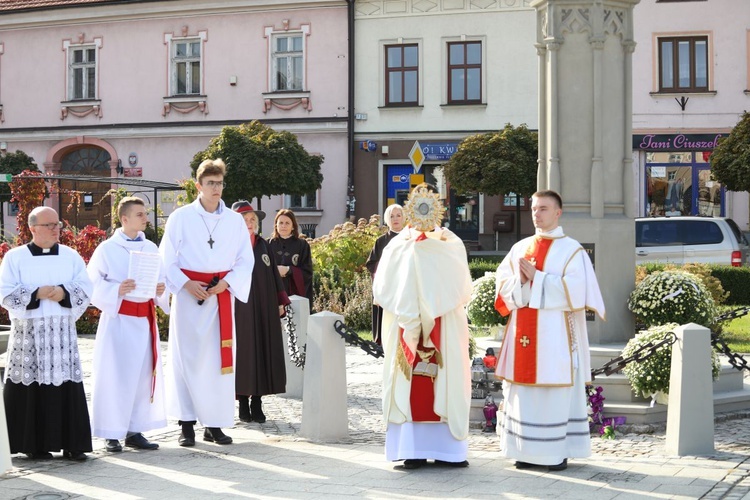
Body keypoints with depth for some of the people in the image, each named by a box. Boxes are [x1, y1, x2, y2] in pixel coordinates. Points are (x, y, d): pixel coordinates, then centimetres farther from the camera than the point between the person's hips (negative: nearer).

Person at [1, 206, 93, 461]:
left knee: (67, 386, -2)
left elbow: (85, 290, 6)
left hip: (62, 331, 2)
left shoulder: (71, 256, 11)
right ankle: (34, 445, 5)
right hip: (28, 332, -2)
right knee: (31, 388, -4)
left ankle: (72, 443, 4)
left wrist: (64, 293, -13)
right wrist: (36, 294, -15)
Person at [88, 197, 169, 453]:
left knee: (143, 374, 6)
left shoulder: (151, 248, 9)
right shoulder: (107, 249, -5)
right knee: (115, 375, -3)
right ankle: (111, 433, 5)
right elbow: (93, 284, -7)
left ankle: (135, 431, 16)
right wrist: (116, 290, -22)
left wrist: (161, 291, -7)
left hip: (146, 319, 5)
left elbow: (162, 279, 15)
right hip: (118, 319, -5)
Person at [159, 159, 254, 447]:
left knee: (220, 359, 2)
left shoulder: (235, 221, 6)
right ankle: (187, 424, 3)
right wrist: (186, 283, -13)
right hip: (188, 297, -2)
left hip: (222, 297, 2)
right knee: (186, 358, -2)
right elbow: (167, 260, 1)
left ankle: (214, 424, 10)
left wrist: (227, 282, -9)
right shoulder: (180, 218, 0)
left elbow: (245, 260, 7)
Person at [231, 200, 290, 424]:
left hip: (264, 308, 4)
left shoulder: (263, 245, 10)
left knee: (263, 351, 4)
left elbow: (274, 274, 13)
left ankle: (257, 404, 11)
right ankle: (243, 405, 7)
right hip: (240, 309, -4)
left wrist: (280, 302, 9)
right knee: (243, 352, -1)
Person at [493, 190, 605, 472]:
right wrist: (519, 281, -11)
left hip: (555, 333, -5)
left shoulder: (571, 250, 0)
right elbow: (502, 282, 10)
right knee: (524, 391, 4)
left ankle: (558, 452, 1)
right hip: (523, 332, 5)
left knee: (555, 392, -5)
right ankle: (528, 450, 11)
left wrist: (536, 277, -14)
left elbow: (575, 289, -12)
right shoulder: (520, 248, 15)